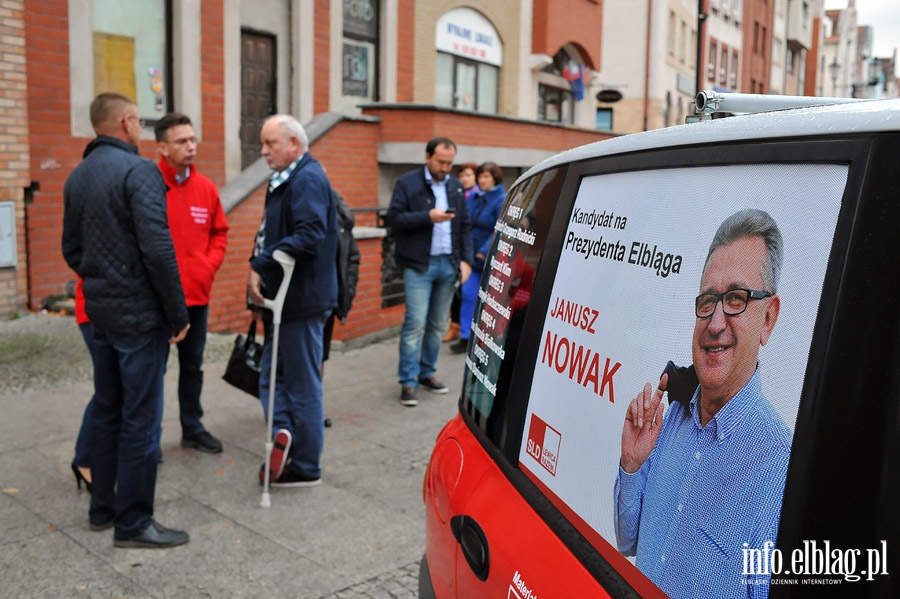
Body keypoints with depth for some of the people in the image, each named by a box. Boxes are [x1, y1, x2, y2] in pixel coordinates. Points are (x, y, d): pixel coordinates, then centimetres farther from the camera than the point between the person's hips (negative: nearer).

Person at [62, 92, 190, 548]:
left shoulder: (76, 177, 11)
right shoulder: (139, 171, -14)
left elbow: (71, 249, 16)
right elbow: (158, 249, -20)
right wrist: (178, 312, -14)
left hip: (99, 312, 8)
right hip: (140, 314, -8)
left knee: (106, 411, 18)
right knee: (140, 420, 0)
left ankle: (102, 508, 30)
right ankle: (133, 523, 10)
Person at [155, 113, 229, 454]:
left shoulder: (206, 188, 6)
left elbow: (219, 233, 14)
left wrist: (209, 265, 0)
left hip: (197, 293, 5)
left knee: (193, 364, 16)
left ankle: (192, 428, 31)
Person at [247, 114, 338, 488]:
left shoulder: (308, 180, -16)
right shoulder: (287, 180, 16)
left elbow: (309, 237, -29)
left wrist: (260, 265, -24)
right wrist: (259, 265, 1)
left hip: (302, 301, -10)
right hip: (287, 299, 10)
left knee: (302, 385, 0)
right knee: (272, 376, 13)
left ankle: (304, 468, 11)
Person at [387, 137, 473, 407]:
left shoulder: (455, 185, 14)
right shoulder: (407, 183, -1)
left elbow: (464, 226, 16)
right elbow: (394, 218, -9)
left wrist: (466, 260, 7)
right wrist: (428, 216, -19)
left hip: (448, 264, 5)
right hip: (419, 265, -5)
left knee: (438, 324, 10)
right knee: (415, 322, -8)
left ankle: (427, 372, 23)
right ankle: (408, 382, -2)